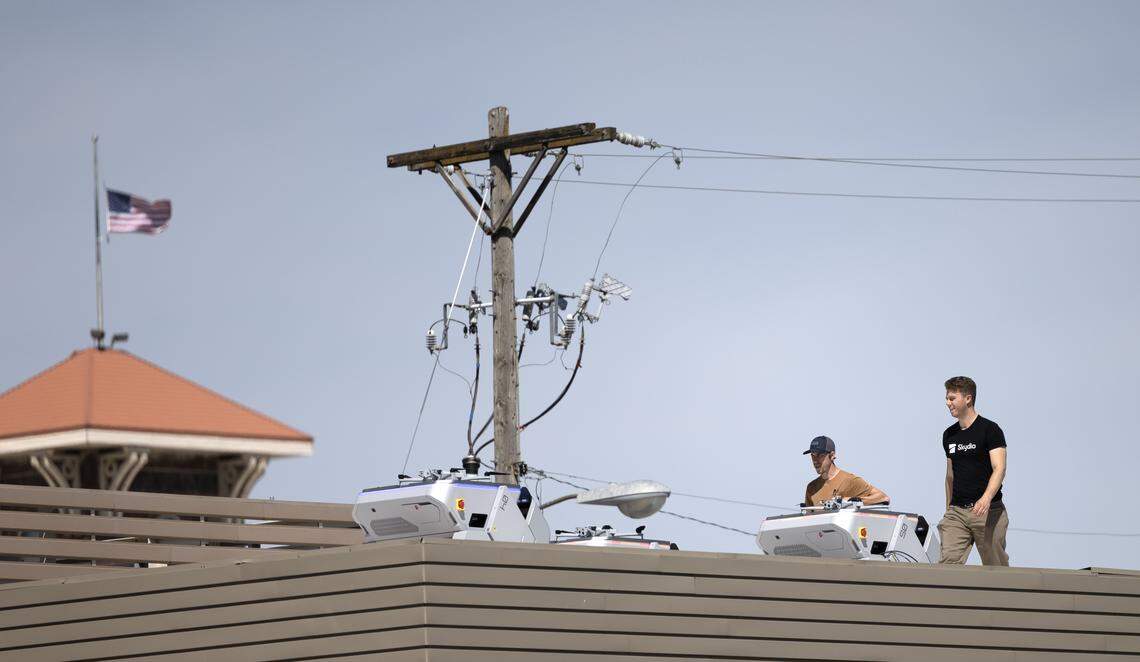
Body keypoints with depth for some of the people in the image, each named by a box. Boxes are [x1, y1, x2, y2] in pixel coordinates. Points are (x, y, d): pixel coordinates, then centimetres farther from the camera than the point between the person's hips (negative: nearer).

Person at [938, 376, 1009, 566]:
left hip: (988, 511, -5)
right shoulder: (949, 435, 14)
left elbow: (999, 469, -15)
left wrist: (986, 498, -31)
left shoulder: (990, 429, -6)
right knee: (948, 562, -13)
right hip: (957, 511, 5)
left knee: (996, 567, 2)